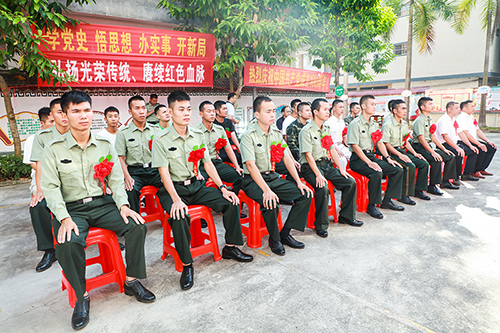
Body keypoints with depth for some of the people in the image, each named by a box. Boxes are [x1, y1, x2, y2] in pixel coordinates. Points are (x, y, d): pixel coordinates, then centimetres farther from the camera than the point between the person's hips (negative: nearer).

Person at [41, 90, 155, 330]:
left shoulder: (105, 145, 7)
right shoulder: (54, 149, -1)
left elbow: (116, 180, 5)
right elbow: (50, 187, -6)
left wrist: (123, 205, -12)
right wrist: (64, 218, -20)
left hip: (102, 203, 2)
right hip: (71, 208, -2)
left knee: (137, 227, -20)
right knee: (67, 244, -31)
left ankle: (132, 281, 0)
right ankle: (81, 296, -5)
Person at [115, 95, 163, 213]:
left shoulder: (156, 129, 13)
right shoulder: (123, 133, 7)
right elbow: (120, 158, 3)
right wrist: (127, 177, -14)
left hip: (154, 169, 2)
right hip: (134, 171, -1)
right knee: (131, 190, -32)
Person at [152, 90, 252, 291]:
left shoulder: (198, 135, 7)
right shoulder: (161, 140, -8)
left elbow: (208, 164, 8)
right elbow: (164, 172, -14)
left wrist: (222, 188, -2)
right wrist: (176, 199, -26)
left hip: (197, 186, 5)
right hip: (174, 188, -4)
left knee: (231, 202, -10)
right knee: (180, 217, -34)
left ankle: (230, 248, 8)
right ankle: (186, 265, -14)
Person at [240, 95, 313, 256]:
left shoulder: (276, 133, 8)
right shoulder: (249, 136, -13)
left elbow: (287, 158, 10)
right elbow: (251, 165, -22)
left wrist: (298, 181, -1)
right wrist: (266, 190, -32)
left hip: (273, 177, 7)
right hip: (253, 180, -6)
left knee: (305, 194, -7)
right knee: (271, 202, -33)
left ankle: (285, 233, 3)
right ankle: (274, 239, -4)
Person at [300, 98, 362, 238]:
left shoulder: (326, 128, 13)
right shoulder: (307, 131, -12)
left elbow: (332, 149, 16)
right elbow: (308, 155, -18)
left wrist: (341, 169, 8)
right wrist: (318, 174, -25)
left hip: (326, 164, 8)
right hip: (310, 166, -8)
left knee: (350, 182, -1)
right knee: (323, 188, -33)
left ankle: (346, 216, 16)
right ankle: (320, 226, -17)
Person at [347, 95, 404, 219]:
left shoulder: (374, 124, 16)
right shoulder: (355, 124, -10)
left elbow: (380, 143, 18)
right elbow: (355, 146, -17)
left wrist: (388, 158, 3)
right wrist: (369, 162, -24)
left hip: (371, 156, 8)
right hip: (358, 159, -8)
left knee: (398, 169, -2)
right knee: (377, 173, -33)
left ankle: (387, 200, 10)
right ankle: (371, 206, -17)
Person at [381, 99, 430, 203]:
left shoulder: (404, 124, 14)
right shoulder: (387, 125, -12)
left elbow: (406, 142, 19)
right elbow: (386, 144, -16)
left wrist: (414, 153, 6)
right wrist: (400, 155, -22)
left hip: (403, 151, 8)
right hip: (392, 152, -8)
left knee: (424, 163, -4)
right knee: (410, 166, -28)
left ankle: (418, 190, 10)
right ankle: (404, 195, -18)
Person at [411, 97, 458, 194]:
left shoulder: (429, 119, 13)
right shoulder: (419, 120, -14)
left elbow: (433, 136, 16)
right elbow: (421, 139, -21)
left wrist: (444, 149, 10)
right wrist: (433, 152, -26)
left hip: (428, 146, 9)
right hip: (419, 147, -9)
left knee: (450, 157, 6)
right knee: (436, 160, -29)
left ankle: (445, 182, 16)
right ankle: (431, 186, -18)